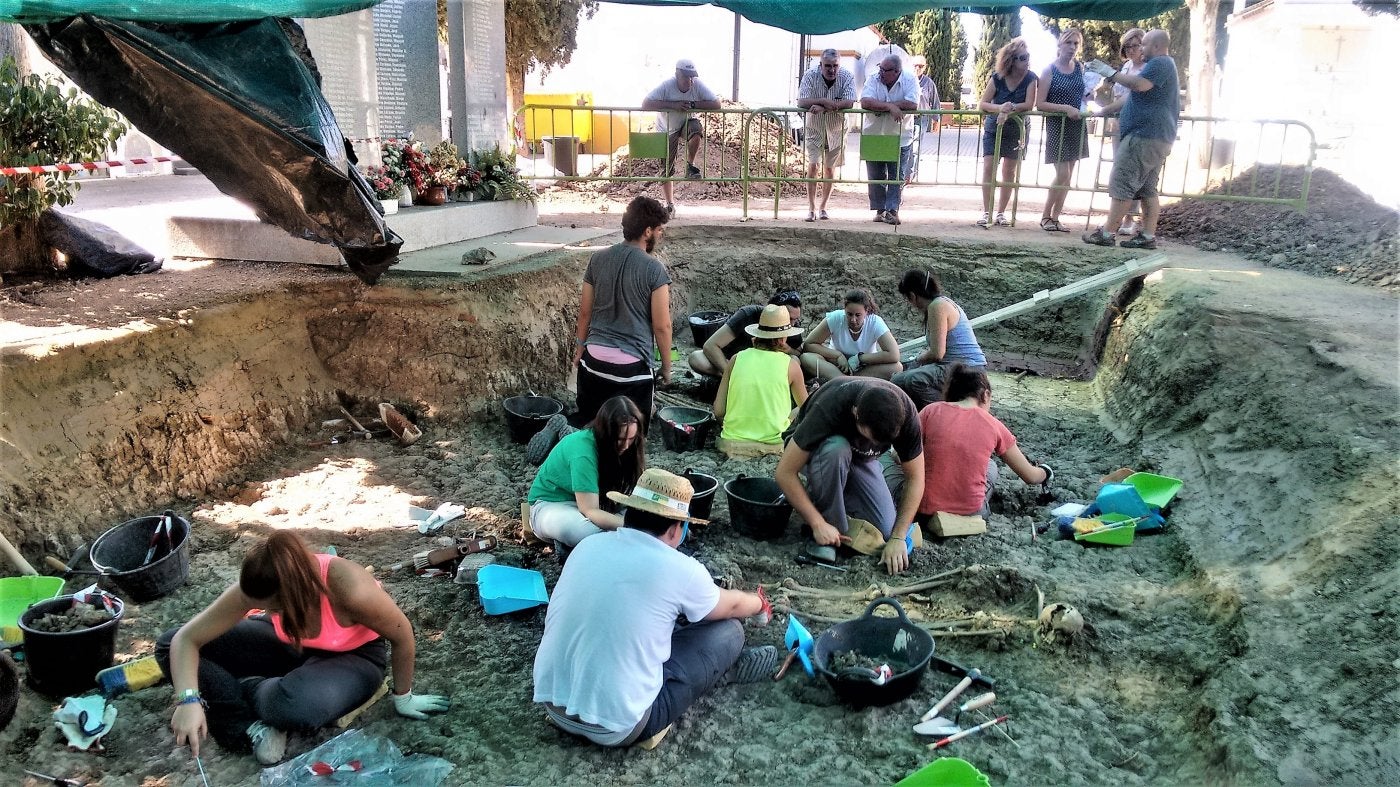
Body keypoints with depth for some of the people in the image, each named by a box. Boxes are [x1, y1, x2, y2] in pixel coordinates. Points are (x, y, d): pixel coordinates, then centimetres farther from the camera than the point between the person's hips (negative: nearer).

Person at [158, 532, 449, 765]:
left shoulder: (351, 589, -40)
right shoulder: (256, 590, -27)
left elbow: (402, 636, -23)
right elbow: (186, 638, -19)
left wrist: (403, 697, -9)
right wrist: (188, 700, -36)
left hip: (353, 656, -4)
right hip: (292, 646, 4)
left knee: (293, 705, -40)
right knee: (169, 646, -12)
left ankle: (249, 690, -4)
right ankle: (249, 726, -13)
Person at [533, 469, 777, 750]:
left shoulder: (588, 546, 3)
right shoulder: (680, 569, -11)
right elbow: (731, 606, 12)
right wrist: (760, 606, 35)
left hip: (552, 703, 6)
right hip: (616, 727, -6)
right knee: (728, 630, 6)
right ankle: (726, 668, 33)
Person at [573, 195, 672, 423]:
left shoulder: (598, 259, 3)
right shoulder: (654, 269, -11)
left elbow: (585, 312, 10)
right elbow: (662, 326, -9)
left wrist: (580, 348, 22)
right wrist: (666, 366, 4)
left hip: (594, 358, 5)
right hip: (632, 365, -5)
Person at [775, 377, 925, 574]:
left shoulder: (905, 413, -29)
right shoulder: (827, 410, -39)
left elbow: (915, 478, -18)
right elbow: (785, 472, -34)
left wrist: (897, 538, -24)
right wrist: (818, 524, -35)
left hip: (860, 458, 3)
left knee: (885, 530, -17)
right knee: (836, 450, -40)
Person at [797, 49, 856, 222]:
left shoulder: (847, 77, -15)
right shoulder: (810, 76, -16)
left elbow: (849, 103, -28)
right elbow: (802, 102, -26)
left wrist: (822, 106, -36)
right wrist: (825, 101, -38)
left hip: (836, 129, 1)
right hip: (814, 128, -1)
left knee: (830, 169, 8)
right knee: (813, 165, -11)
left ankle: (823, 207, 22)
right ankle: (811, 208, -5)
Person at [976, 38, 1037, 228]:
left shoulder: (1030, 78, -12)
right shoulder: (997, 78, -12)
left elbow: (1029, 105, -19)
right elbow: (982, 105, -16)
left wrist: (1010, 109, -32)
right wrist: (1000, 108, -33)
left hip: (1016, 130, 1)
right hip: (993, 128, 0)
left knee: (1009, 171, 6)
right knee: (989, 168, -10)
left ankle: (1001, 212, 14)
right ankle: (986, 212, -3)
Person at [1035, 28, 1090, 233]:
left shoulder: (1081, 68, 8)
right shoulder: (1050, 70, -7)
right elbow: (1040, 104, -11)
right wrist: (1065, 108, -20)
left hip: (1077, 126, 6)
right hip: (1057, 126, -5)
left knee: (1068, 175, 6)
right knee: (1062, 174, -12)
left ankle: (1055, 218, 14)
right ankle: (1045, 217, 4)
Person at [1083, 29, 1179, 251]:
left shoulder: (1160, 63, -10)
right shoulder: (1165, 65, 25)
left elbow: (1140, 84, -26)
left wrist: (1112, 74, -16)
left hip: (1144, 136, -11)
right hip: (1160, 138, 11)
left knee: (1122, 185, -10)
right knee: (1147, 189, 9)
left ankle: (1106, 233, -10)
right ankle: (1148, 235, 7)